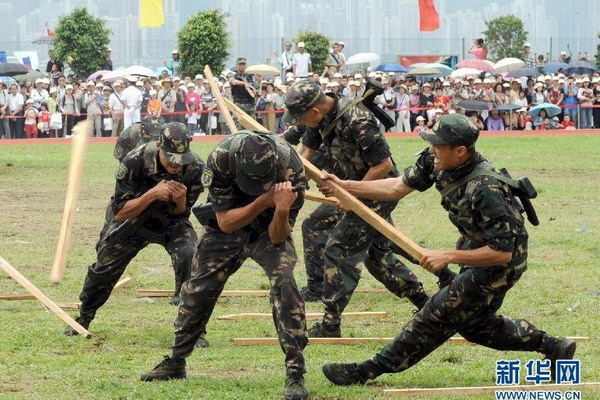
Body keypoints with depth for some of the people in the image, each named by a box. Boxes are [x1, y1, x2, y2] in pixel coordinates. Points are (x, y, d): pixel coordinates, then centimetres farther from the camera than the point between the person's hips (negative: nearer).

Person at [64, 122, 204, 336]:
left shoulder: (195, 168, -26)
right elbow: (119, 212, -26)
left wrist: (180, 200, -35)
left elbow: (181, 214, -11)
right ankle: (83, 318, 39)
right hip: (132, 219, 0)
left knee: (190, 258, -26)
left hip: (171, 222, 0)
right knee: (105, 268, 9)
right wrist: (153, 194, -40)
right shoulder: (135, 161, -32)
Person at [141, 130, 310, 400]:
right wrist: (264, 201, -41)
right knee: (197, 291, 5)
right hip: (228, 229, 2)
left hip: (269, 229, -2)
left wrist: (282, 210, -47)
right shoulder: (220, 160, -33)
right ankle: (175, 363, 28)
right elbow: (225, 222, -26)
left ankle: (295, 373, -21)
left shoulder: (291, 169, -32)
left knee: (284, 282, -25)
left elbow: (278, 237, -25)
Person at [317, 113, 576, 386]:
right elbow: (398, 187, 0)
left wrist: (448, 257, -33)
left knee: (438, 315, -5)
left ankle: (367, 372, 2)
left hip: (500, 262, -10)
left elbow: (502, 253, -32)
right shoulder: (437, 162, -13)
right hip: (473, 247, 10)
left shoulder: (486, 190, -36)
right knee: (471, 323, 21)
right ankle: (552, 347, 29)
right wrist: (345, 187, -7)